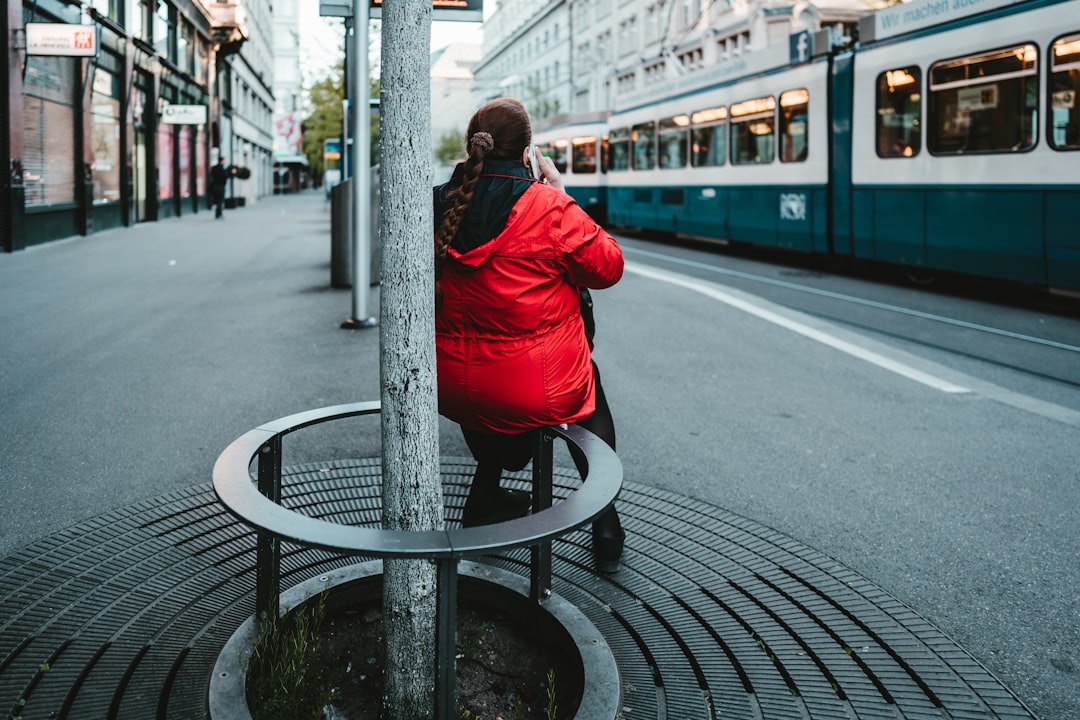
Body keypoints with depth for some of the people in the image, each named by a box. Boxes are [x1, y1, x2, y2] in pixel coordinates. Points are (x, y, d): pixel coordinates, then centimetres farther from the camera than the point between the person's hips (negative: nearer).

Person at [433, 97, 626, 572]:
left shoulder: (442, 208, -2)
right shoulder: (549, 208, -17)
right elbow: (609, 267, -4)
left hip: (450, 391, 5)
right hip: (538, 395, -4)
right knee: (589, 386, 30)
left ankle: (485, 499, 43)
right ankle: (605, 528, 31)